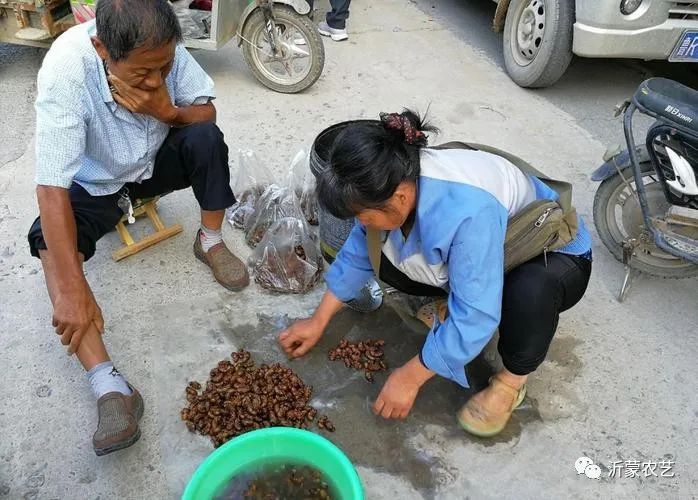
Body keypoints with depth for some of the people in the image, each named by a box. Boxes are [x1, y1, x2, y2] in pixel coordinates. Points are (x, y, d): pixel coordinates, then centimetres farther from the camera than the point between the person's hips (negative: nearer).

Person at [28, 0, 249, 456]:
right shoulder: (66, 70, -35)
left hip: (157, 162, 2)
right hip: (94, 183, -2)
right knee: (50, 239, -28)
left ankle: (210, 243, -3)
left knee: (206, 138, -26)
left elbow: (206, 112, -10)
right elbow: (52, 186, -37)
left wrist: (168, 111, -34)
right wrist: (72, 288, -41)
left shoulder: (161, 48, -25)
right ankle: (110, 386, -33)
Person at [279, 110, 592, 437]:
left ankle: (512, 380, -11)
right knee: (382, 254, -10)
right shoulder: (395, 177, -19)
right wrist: (319, 321, 2)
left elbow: (474, 318, -37)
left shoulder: (467, 212, -43)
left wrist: (409, 378, -25)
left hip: (557, 255, -5)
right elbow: (358, 253, -4)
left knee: (531, 290, -41)